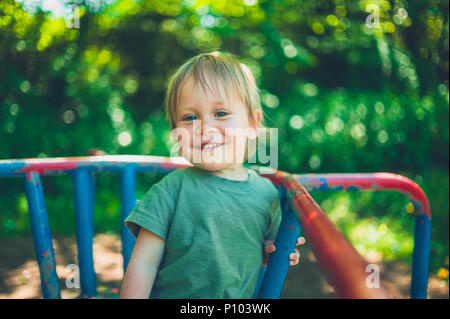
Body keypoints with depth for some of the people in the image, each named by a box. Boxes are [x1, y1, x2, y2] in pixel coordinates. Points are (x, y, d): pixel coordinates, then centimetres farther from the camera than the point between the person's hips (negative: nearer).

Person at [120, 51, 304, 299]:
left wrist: (273, 254, -6)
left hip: (242, 298, 2)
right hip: (171, 294, -2)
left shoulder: (267, 193, -3)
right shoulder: (172, 189, -13)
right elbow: (144, 264, -13)